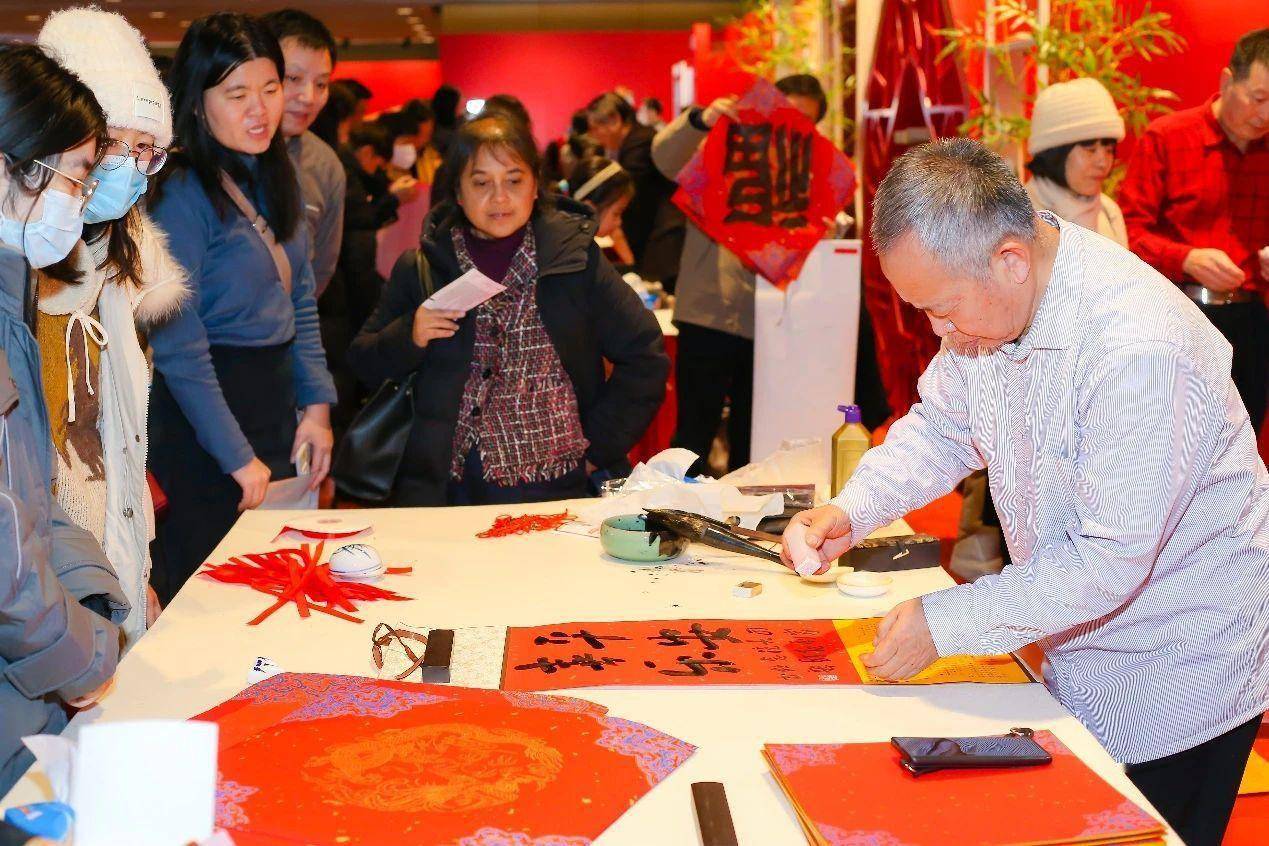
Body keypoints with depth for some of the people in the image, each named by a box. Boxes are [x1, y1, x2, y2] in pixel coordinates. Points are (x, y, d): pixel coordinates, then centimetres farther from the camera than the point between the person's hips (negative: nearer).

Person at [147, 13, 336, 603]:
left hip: (277, 400, 8)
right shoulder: (182, 194, -16)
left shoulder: (274, 178, 8)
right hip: (206, 407, -7)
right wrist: (238, 458, -16)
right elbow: (178, 346, -17)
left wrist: (316, 406, 6)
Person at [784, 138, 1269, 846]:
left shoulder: (1137, 348, -34)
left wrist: (944, 623, -26)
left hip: (1180, 679, -7)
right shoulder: (986, 296, -9)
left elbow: (1112, 560, -31)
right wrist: (850, 512, -12)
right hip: (1076, 643, 7)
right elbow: (942, 426, 5)